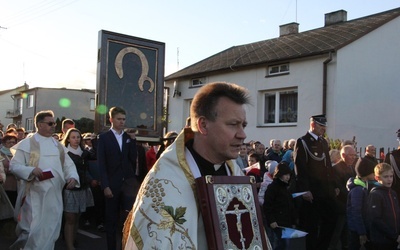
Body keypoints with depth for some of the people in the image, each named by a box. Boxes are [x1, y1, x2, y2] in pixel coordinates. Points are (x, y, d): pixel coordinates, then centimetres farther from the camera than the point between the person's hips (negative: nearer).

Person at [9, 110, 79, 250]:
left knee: (51, 230, 8)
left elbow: (68, 164, 12)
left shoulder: (58, 146, 14)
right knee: (34, 229, -6)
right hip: (35, 195, -5)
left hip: (54, 195, 5)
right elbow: (14, 165, -6)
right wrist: (31, 170, -23)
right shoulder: (26, 144, -1)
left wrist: (72, 177, -8)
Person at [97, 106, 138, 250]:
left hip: (129, 181, 2)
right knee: (111, 219, 8)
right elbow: (101, 164, -4)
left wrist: (133, 140, -5)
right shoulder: (104, 137, 2)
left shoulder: (129, 137, 11)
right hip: (112, 183, -1)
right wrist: (105, 186, -11)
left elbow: (133, 159, 1)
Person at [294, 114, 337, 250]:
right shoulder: (302, 142, -7)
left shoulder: (323, 142, 17)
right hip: (312, 192, -7)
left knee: (330, 221, 11)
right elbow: (300, 168, -14)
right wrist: (305, 190, -19)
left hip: (327, 191, 8)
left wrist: (334, 185, 14)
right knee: (311, 225, 3)